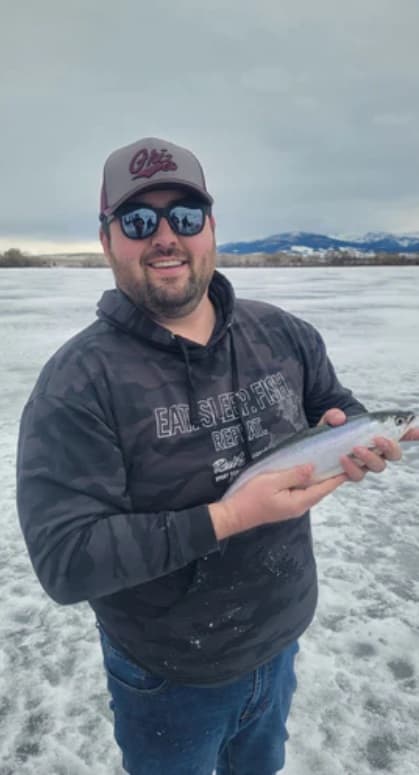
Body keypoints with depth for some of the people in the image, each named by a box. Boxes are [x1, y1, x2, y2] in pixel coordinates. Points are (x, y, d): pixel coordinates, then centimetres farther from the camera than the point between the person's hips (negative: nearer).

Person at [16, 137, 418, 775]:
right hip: (169, 678, -4)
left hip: (282, 639, 5)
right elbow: (64, 561, -27)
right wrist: (230, 517, -33)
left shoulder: (282, 334, -8)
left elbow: (339, 405, 7)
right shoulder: (78, 383, -24)